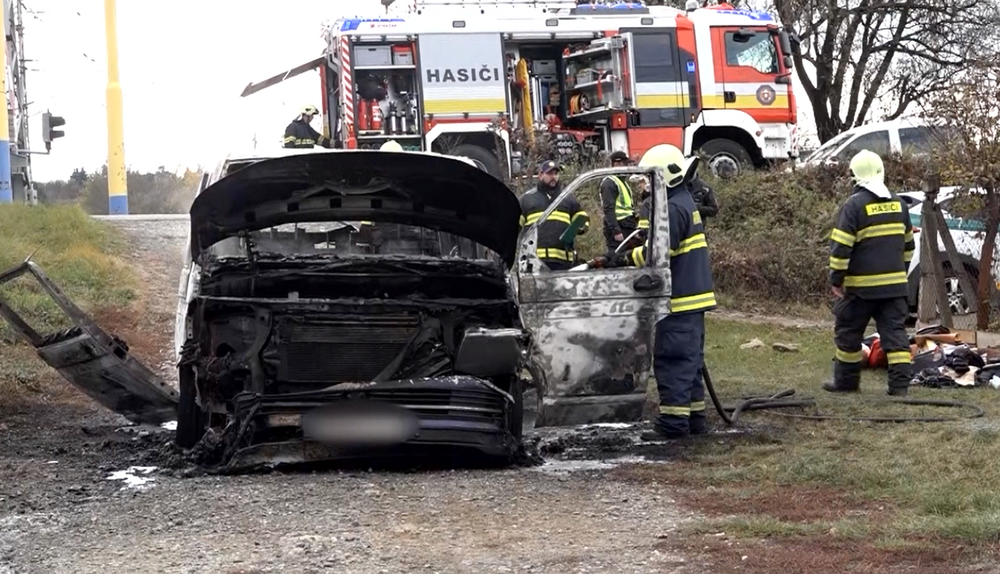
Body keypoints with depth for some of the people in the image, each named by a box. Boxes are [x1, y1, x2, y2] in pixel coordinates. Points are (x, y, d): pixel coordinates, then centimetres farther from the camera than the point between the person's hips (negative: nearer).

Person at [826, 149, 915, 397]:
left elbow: (841, 246, -14)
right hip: (895, 283, 5)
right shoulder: (898, 203, 8)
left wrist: (836, 278, -6)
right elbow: (907, 243, 19)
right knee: (895, 332, 4)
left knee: (848, 332, 10)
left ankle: (846, 381, 17)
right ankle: (899, 383, -3)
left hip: (861, 285, -5)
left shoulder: (854, 205, -12)